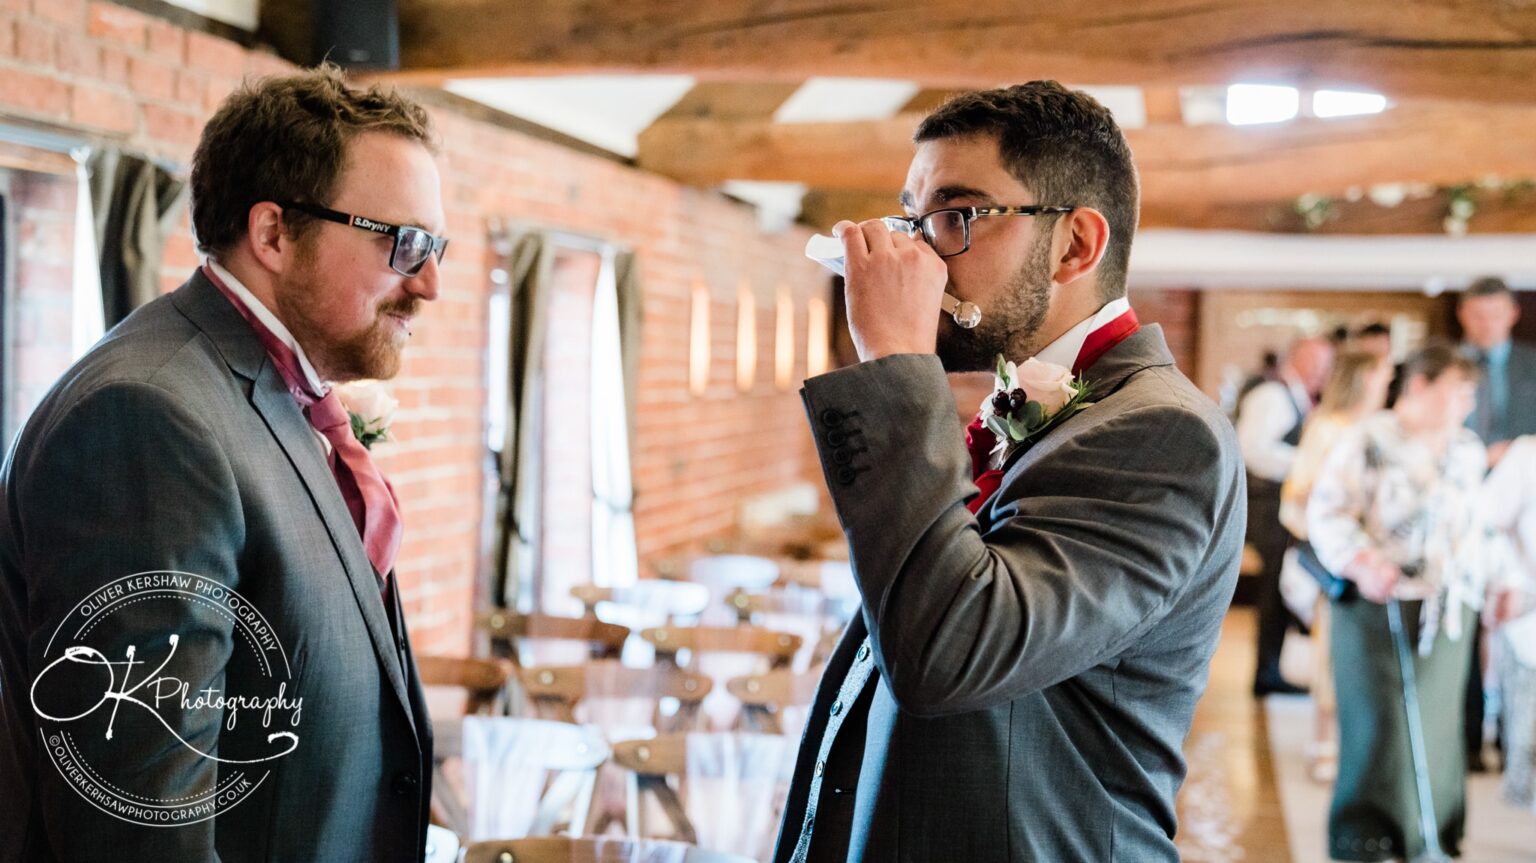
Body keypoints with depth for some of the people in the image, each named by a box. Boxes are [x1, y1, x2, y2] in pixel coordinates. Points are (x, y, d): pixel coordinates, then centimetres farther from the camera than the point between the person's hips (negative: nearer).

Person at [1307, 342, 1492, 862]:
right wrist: (1361, 561, -26)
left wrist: (1475, 584, 18)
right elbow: (1326, 510, -13)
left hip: (1446, 610, 6)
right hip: (1377, 603, -6)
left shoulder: (1467, 451, 15)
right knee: (1378, 722, -6)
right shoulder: (1369, 441, -6)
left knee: (1438, 722, 5)